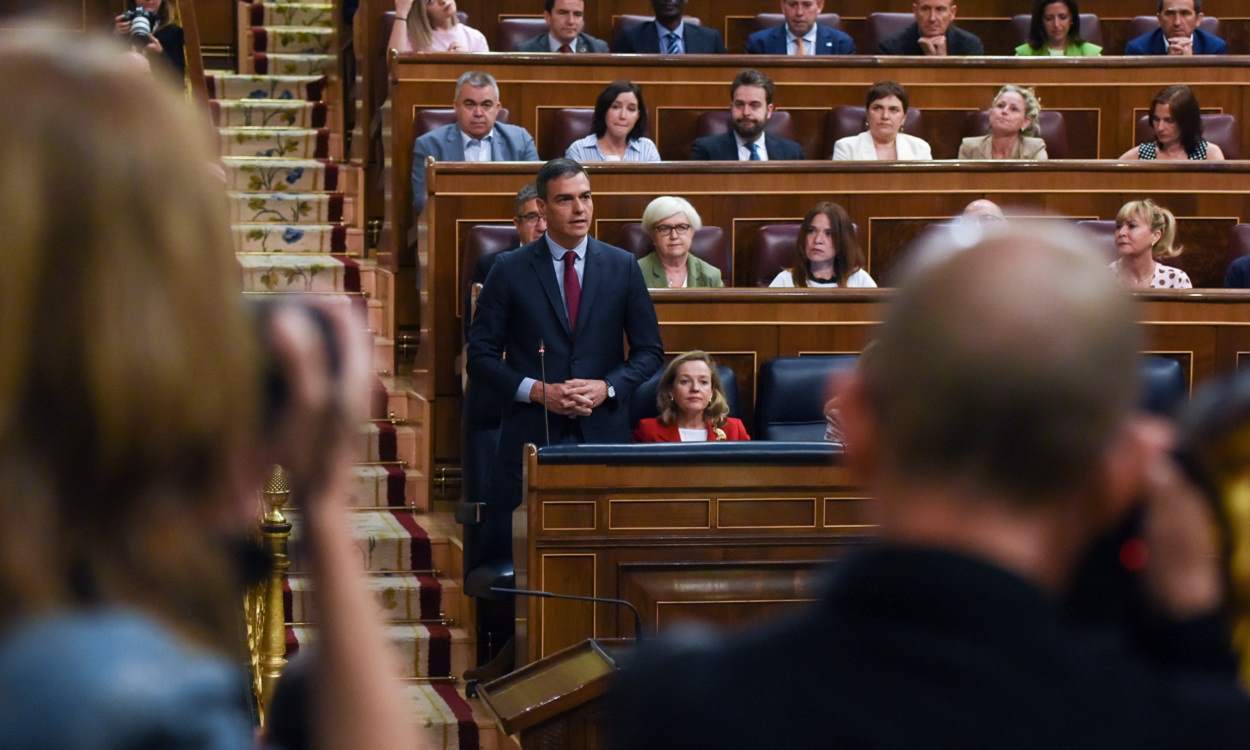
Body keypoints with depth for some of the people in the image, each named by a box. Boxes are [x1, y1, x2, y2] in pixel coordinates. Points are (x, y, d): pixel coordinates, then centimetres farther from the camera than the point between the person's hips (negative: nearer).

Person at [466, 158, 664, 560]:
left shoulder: (622, 267, 7)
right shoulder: (510, 270, 1)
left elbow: (650, 350, 9)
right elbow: (481, 355, 1)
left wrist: (606, 387, -8)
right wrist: (537, 391, -13)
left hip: (602, 431, 1)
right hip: (532, 432, -1)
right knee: (512, 549, -2)